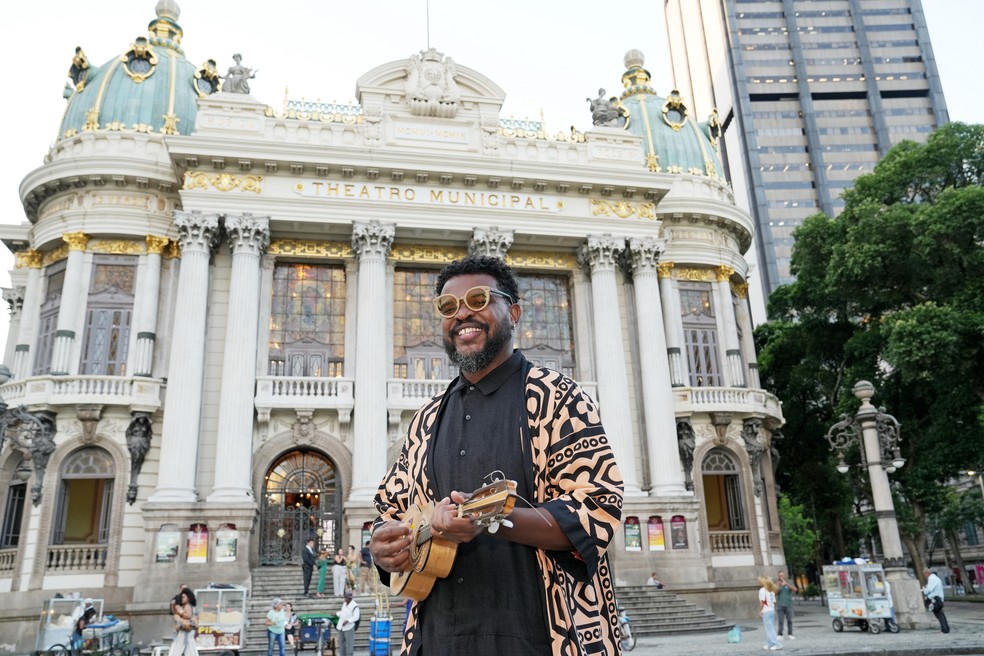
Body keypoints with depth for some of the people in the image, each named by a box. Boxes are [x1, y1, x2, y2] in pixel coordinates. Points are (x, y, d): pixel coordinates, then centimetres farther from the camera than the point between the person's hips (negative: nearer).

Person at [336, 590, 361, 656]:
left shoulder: (355, 606, -16)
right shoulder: (344, 604, 9)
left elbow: (356, 617, -18)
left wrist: (347, 621, -27)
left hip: (349, 627, -8)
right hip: (341, 627, 8)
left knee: (349, 643, -2)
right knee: (341, 643, 13)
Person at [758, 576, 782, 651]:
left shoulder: (762, 590, -10)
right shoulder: (771, 590, 14)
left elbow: (762, 601, -14)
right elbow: (774, 602, 12)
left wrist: (759, 611, -10)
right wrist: (773, 609, 18)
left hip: (766, 612, -8)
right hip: (772, 611, 8)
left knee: (769, 629, -4)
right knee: (770, 628, 13)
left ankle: (777, 644, -8)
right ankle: (769, 644, 16)